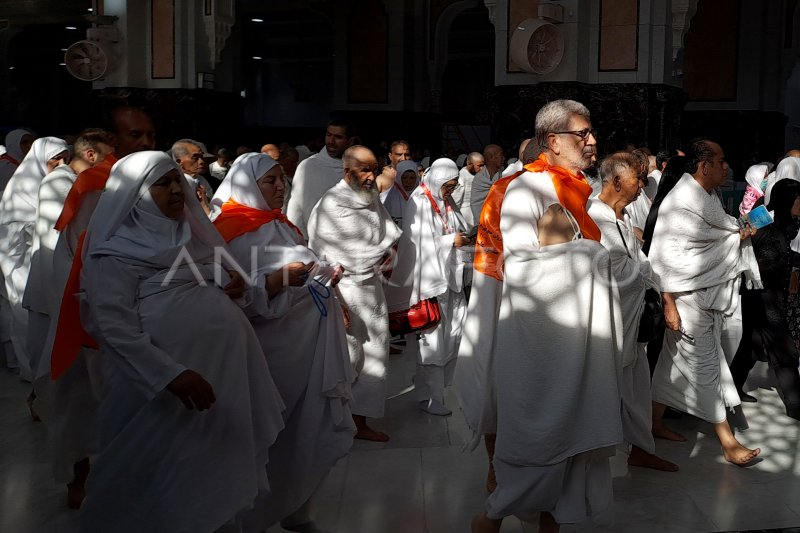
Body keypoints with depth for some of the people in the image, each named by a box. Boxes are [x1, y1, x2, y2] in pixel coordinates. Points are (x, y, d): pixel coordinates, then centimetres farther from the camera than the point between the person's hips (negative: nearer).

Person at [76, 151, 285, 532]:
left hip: (225, 369, 7)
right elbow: (113, 327, -17)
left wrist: (236, 288, 3)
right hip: (159, 384, -6)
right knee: (167, 479, 4)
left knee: (213, 473, 14)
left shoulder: (191, 234, 15)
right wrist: (171, 374, -29)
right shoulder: (116, 252, -6)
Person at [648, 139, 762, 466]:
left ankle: (655, 422, 27)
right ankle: (728, 442, 6)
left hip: (711, 297, 9)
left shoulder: (709, 197, 11)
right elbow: (664, 255, -19)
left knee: (675, 360, 15)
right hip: (689, 298, -9)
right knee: (705, 365, -1)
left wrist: (739, 234, 2)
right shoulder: (679, 202, -17)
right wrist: (668, 303, -22)